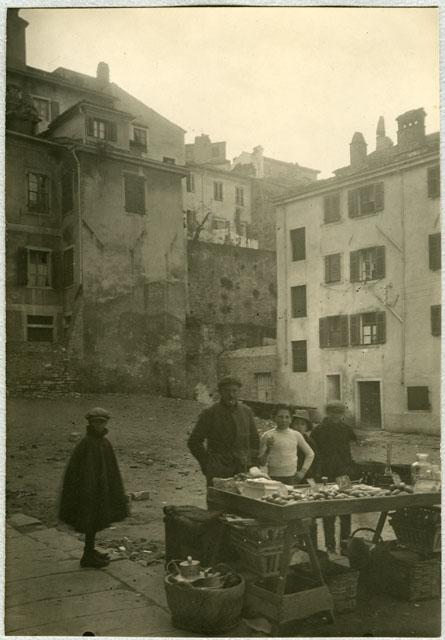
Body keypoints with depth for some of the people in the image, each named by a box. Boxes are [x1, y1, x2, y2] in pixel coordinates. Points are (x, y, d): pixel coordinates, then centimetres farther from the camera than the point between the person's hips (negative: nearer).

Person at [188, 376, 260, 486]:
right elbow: (194, 442, -1)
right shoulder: (210, 413, -3)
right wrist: (207, 464, -6)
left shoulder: (247, 412, 10)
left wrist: (253, 464, 10)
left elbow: (254, 440, 19)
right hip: (217, 473, -4)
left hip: (243, 471, 4)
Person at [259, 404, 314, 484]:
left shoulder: (296, 435, 8)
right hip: (273, 478, -2)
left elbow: (310, 454, 18)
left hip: (292, 478, 2)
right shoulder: (267, 436, 0)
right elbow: (262, 462, -1)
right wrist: (268, 449, -17)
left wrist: (303, 471, 9)